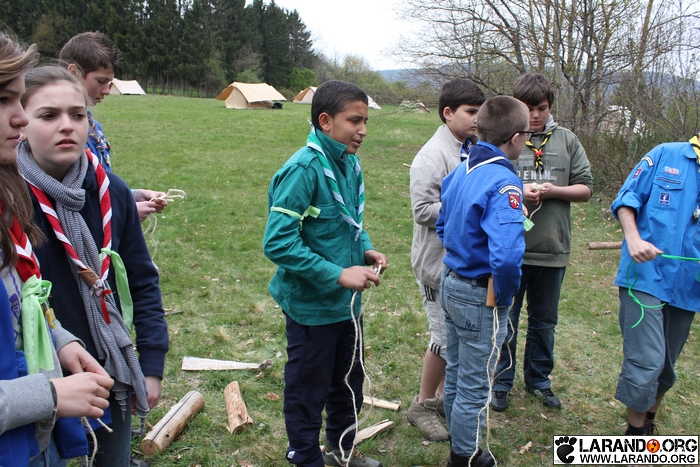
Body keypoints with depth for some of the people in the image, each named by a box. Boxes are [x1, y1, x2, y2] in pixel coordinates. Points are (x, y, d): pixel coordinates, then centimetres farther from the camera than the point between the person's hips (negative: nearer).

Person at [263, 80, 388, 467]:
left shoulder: (350, 164, 2)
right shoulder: (303, 170, -23)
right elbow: (278, 243, -27)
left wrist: (366, 250, -2)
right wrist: (338, 275, -25)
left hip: (348, 303, 8)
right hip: (312, 305, -8)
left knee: (348, 381, 24)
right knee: (308, 391, 12)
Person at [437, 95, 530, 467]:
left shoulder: (460, 171, 2)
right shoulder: (503, 182, -25)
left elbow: (443, 226, 14)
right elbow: (506, 255, -35)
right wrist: (504, 296, -19)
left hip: (451, 283, 9)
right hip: (481, 296, -9)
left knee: (455, 375, 23)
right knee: (474, 387, 10)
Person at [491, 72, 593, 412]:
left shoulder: (566, 141, 3)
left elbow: (585, 188, 5)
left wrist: (554, 190, -13)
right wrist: (516, 192, -20)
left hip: (552, 249, 3)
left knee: (544, 321, 18)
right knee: (505, 321, 10)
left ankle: (539, 379, 37)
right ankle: (500, 382, 27)